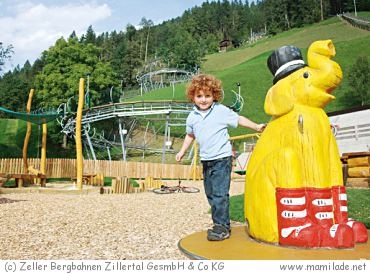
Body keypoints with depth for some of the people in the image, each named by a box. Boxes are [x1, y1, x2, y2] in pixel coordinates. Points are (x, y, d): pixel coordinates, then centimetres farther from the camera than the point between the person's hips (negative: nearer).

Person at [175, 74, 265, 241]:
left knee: (220, 193, -10)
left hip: (222, 158, -6)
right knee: (210, 193, 13)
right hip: (206, 160, 6)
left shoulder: (222, 111, -7)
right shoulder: (192, 117, 6)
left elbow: (239, 119, 4)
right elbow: (190, 135, 21)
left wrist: (256, 127, 3)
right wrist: (182, 151, 21)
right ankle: (220, 222, 26)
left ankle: (222, 226, 1)